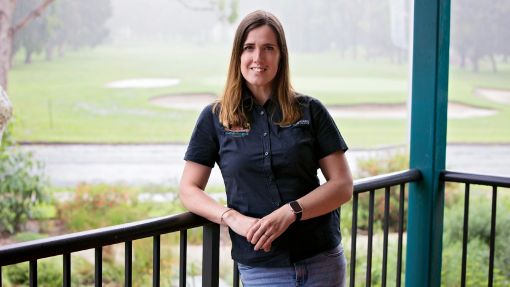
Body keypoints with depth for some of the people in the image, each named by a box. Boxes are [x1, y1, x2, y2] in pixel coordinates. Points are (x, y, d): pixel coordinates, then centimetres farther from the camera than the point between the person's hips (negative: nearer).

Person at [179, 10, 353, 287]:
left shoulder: (310, 111, 2)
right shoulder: (215, 118, 3)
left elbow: (343, 185, -1)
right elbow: (188, 190, 3)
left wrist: (289, 213, -16)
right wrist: (233, 218, -15)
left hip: (322, 262, 0)